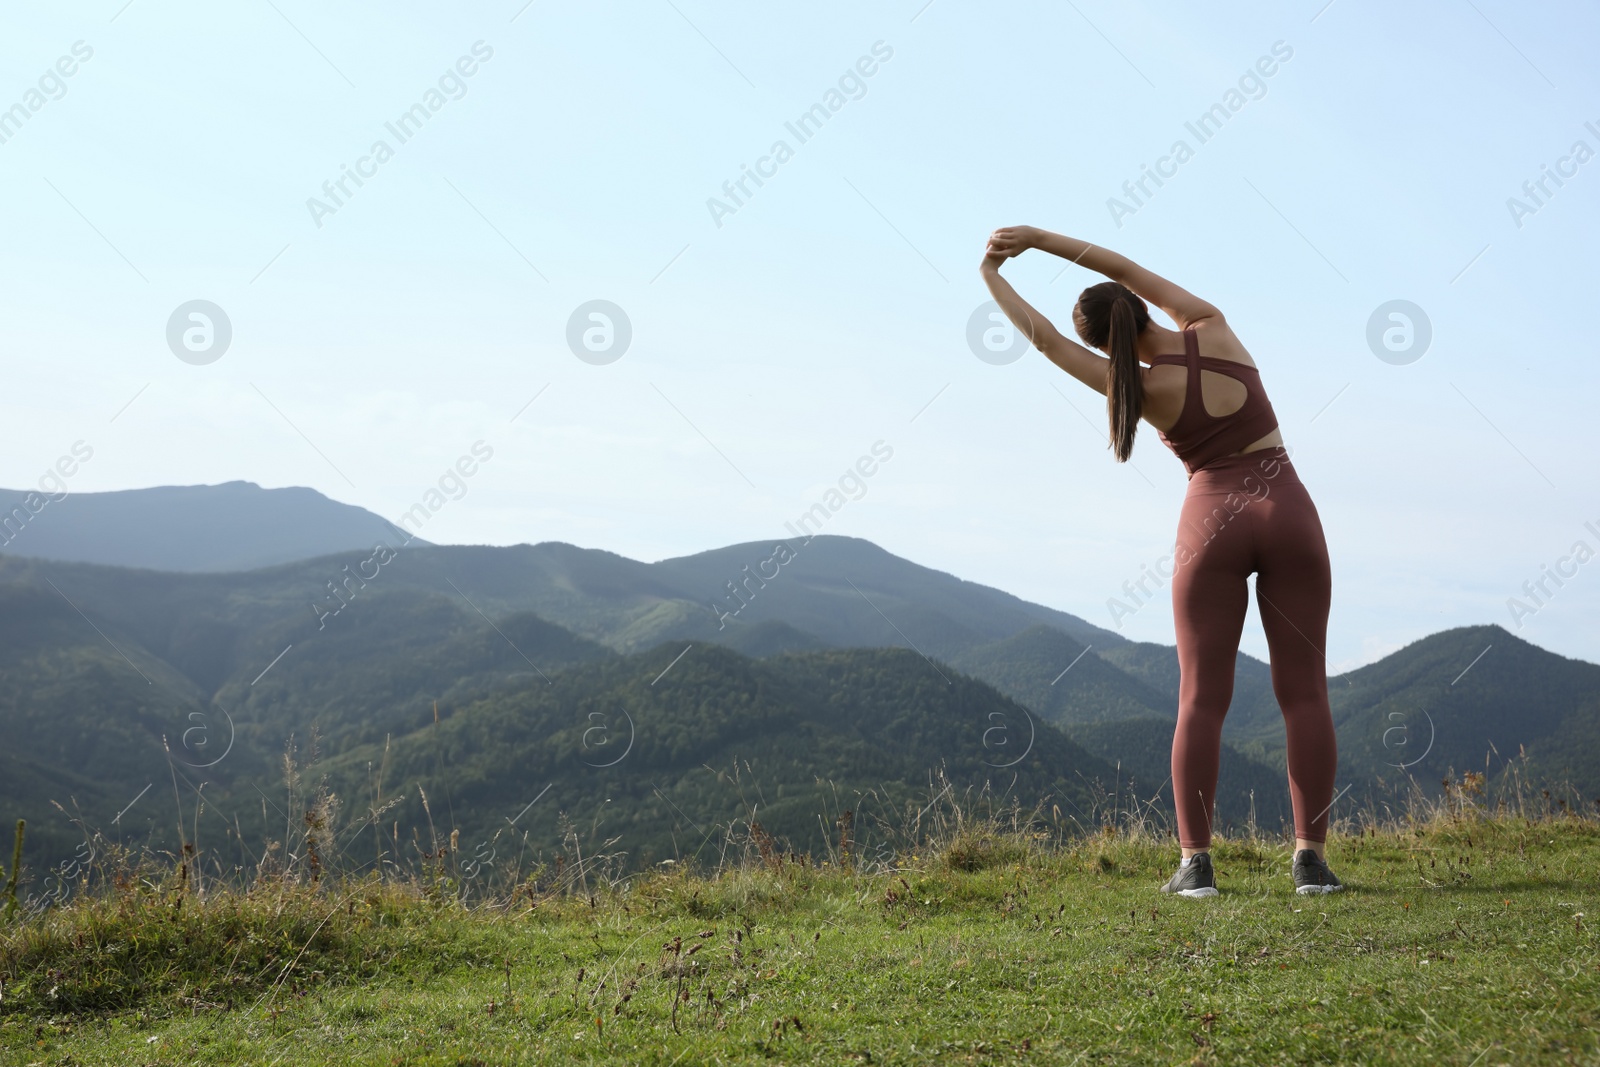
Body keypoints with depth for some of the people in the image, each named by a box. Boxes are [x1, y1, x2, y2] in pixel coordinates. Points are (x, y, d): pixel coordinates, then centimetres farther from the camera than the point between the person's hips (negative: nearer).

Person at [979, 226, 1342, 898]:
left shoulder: (1141, 389, -5)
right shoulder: (1213, 329, 2)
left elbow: (1046, 340, 5)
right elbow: (1127, 271, 13)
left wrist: (992, 276, 17)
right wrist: (1038, 238, 15)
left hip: (1213, 522, -2)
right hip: (1288, 513, 2)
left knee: (1202, 697, 1)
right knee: (1303, 691, 1)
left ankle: (1195, 862, -3)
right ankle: (1311, 857, 0)